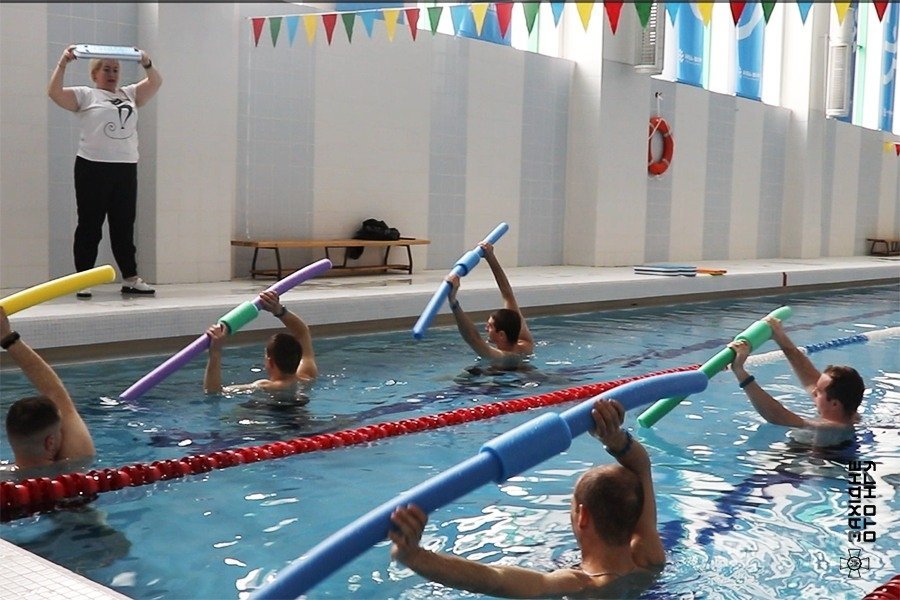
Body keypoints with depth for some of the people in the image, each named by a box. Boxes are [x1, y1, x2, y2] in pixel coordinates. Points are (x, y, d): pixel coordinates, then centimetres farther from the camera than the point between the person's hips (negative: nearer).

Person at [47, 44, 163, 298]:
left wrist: (146, 63, -6)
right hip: (93, 167, -4)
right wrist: (63, 63, -18)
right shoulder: (85, 95, 3)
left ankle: (130, 279, 13)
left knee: (124, 226, 9)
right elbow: (54, 92, -9)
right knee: (90, 226, 0)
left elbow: (156, 82, 10)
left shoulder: (129, 95, 17)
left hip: (126, 168, 4)